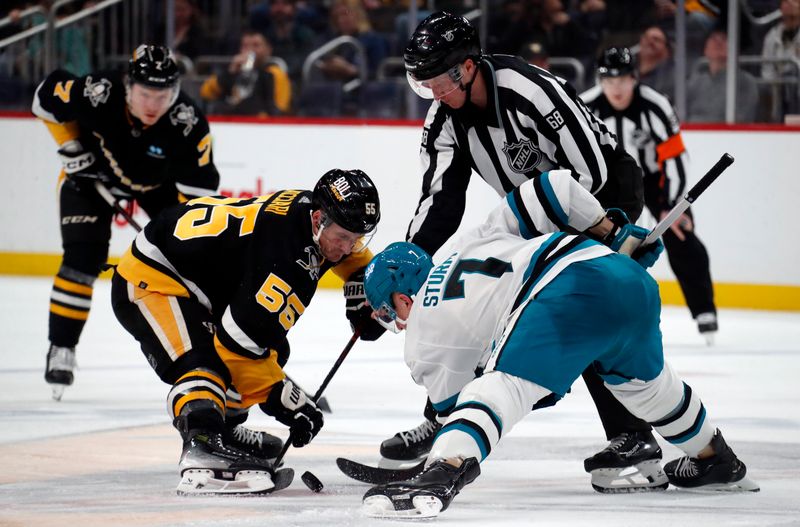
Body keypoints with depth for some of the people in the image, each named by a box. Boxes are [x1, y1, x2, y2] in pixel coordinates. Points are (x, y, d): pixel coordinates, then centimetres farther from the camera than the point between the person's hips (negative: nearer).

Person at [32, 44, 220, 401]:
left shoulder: (188, 123, -35)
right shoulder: (97, 94, -36)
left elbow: (198, 187, -28)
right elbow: (46, 97, -16)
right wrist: (71, 146, -16)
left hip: (160, 181, 1)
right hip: (92, 172, -1)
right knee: (83, 257, -15)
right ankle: (61, 347, -2)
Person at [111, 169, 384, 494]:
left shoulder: (316, 210, -6)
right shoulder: (280, 253, -33)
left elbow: (352, 254, 22)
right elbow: (239, 340, -30)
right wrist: (283, 399, -23)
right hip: (149, 279, -10)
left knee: (272, 351, 15)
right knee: (203, 365, -32)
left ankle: (223, 431, 26)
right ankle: (202, 449, -50)